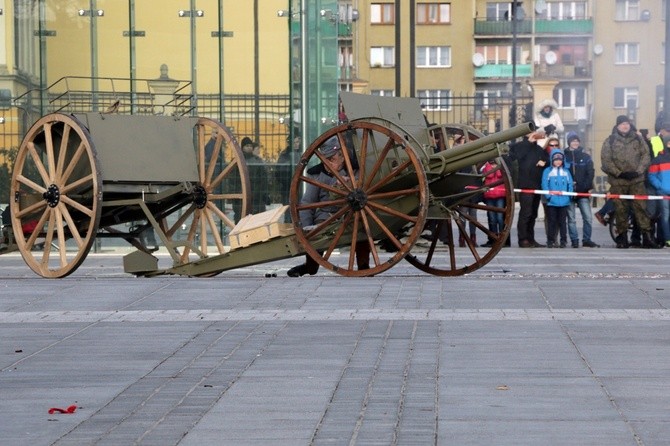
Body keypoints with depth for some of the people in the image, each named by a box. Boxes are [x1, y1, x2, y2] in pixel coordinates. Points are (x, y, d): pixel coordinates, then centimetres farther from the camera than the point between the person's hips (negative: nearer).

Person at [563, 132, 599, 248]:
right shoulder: (564, 156, 6)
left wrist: (588, 187, -9)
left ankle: (586, 240, 4)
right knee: (571, 219, 2)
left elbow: (590, 173, 4)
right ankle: (574, 241, 7)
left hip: (583, 192, 1)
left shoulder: (585, 157, 10)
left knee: (588, 217, -5)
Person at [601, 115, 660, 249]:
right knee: (620, 210, 2)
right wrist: (619, 173, -12)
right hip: (618, 182, -1)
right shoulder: (610, 141, 4)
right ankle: (622, 238, 10)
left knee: (641, 207, -4)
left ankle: (647, 236, -5)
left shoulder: (638, 139, 10)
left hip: (637, 181, 1)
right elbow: (606, 160, -3)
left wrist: (638, 171, -9)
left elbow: (645, 156, 6)